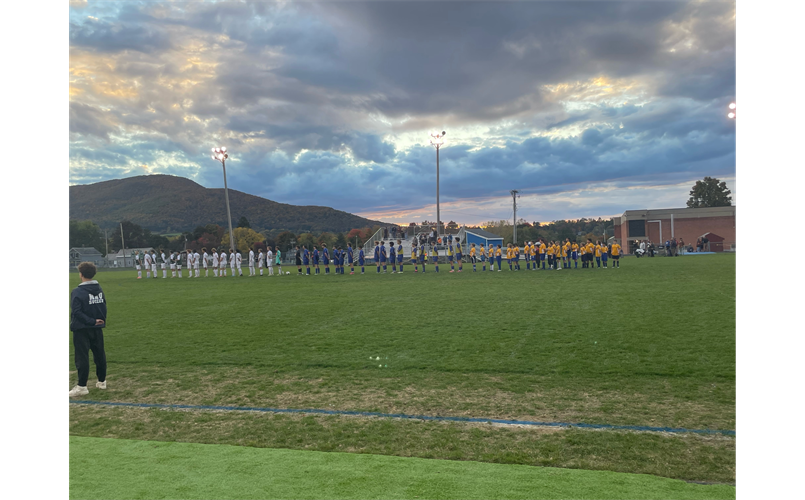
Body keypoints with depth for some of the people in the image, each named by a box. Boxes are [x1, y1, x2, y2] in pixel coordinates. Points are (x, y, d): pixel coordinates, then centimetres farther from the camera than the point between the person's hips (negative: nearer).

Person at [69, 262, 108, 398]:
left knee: (82, 357, -1)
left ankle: (82, 387, 1)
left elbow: (77, 312, -21)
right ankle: (102, 382, 24)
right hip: (97, 330, 6)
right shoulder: (99, 289, 3)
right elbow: (104, 307, 6)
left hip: (82, 330, -6)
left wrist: (92, 321, -16)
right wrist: (100, 320, 6)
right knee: (100, 355, 14)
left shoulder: (77, 292, -15)